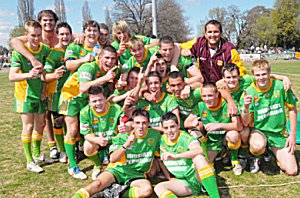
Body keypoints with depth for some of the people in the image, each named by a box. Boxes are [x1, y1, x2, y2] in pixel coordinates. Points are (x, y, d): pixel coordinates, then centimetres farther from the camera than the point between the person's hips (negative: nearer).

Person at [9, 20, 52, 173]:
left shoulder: (45, 49, -2)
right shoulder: (19, 52, -16)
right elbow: (12, 76, -22)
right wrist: (29, 74, -38)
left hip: (40, 94, 5)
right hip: (25, 95, -5)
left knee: (40, 124, 13)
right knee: (28, 126, -1)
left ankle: (37, 155, 31)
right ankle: (29, 161, 9)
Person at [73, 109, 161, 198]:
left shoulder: (155, 135, -1)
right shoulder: (122, 136, -6)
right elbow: (112, 159, -17)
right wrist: (126, 144, -29)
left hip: (136, 174, 1)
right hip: (118, 169, -1)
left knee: (148, 189, -34)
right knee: (97, 184, -33)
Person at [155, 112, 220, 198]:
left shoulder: (186, 138, -16)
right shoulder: (162, 140, 2)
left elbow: (200, 151, -38)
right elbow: (160, 160, 19)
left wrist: (175, 156, -46)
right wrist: (169, 178, 11)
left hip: (196, 178, -5)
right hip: (184, 183, 5)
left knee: (198, 158, -35)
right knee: (158, 187, -18)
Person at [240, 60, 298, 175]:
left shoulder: (280, 86, -11)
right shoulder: (249, 93, -13)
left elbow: (292, 109, 2)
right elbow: (245, 123, -16)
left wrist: (293, 135, -1)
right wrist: (245, 107, -36)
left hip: (278, 133, 2)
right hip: (258, 131, -2)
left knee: (291, 171, -8)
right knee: (258, 146, -38)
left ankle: (273, 152, 22)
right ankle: (256, 157, 0)